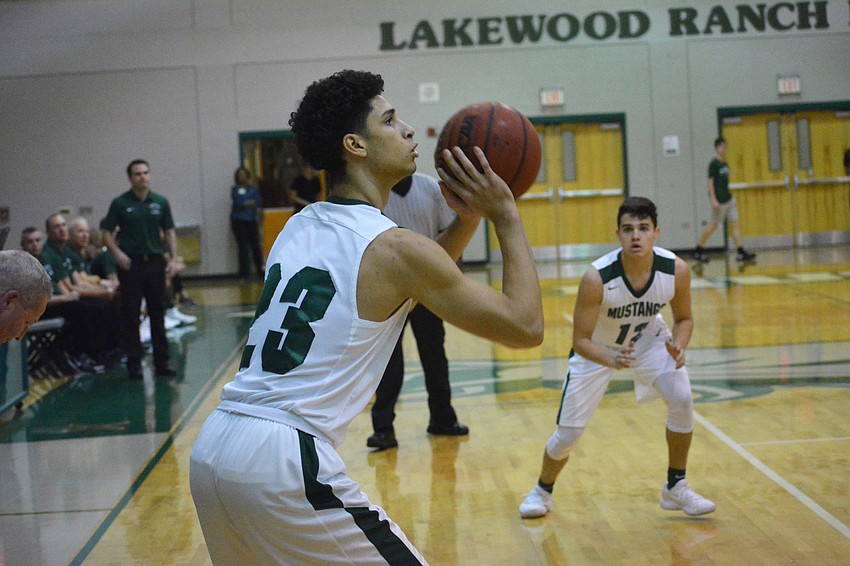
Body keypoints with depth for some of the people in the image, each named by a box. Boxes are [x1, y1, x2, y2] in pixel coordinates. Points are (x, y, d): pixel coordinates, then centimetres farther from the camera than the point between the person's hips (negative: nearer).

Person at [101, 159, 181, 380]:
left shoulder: (160, 202, 6)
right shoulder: (120, 203, -1)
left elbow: (169, 231, 10)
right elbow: (107, 232, 1)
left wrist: (173, 258, 0)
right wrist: (117, 253, -14)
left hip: (155, 262, 3)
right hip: (130, 264, -2)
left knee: (158, 314, 7)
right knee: (131, 316, 1)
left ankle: (161, 361, 13)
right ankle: (134, 363, 8)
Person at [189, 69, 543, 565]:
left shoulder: (299, 227, 15)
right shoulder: (394, 247, -7)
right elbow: (526, 327, -2)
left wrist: (465, 223, 20)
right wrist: (506, 214, 5)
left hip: (212, 450, 8)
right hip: (285, 462, -8)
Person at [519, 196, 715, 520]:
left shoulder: (676, 270, -26)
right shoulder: (597, 277, -35)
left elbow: (683, 318, -6)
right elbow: (580, 340, -27)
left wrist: (678, 346, -28)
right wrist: (610, 358, -48)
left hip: (648, 339, 2)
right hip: (597, 348, -2)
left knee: (682, 400, -20)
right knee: (568, 433, -2)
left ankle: (676, 488, 1)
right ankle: (542, 491, 29)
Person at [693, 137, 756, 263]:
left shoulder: (725, 164, 12)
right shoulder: (714, 164, -10)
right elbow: (710, 182, -14)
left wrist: (729, 195, 19)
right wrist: (713, 200, -20)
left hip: (728, 198, 8)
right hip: (719, 200, -8)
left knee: (734, 224, 1)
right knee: (714, 225, -1)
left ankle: (741, 253, -1)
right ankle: (698, 251, 12)